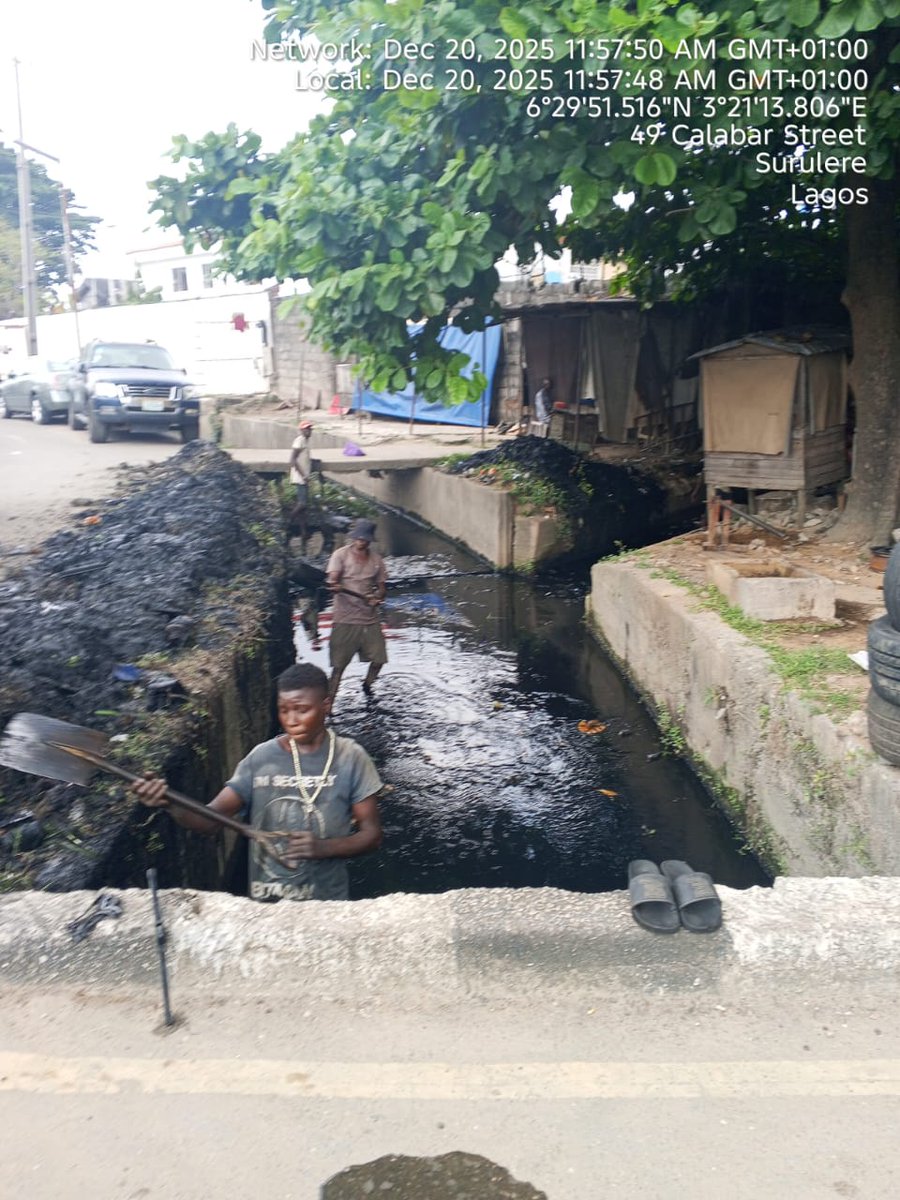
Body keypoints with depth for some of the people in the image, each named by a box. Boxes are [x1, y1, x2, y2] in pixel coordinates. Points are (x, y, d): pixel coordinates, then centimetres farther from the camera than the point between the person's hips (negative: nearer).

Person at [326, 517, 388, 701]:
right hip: (345, 619, -4)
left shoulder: (376, 559, 8)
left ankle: (367, 685, 37)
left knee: (378, 658, 7)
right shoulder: (341, 555, -4)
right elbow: (332, 579, -17)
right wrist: (334, 586, -42)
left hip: (370, 619, 4)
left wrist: (377, 597, -10)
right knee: (339, 665, -3)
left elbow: (381, 586, 14)